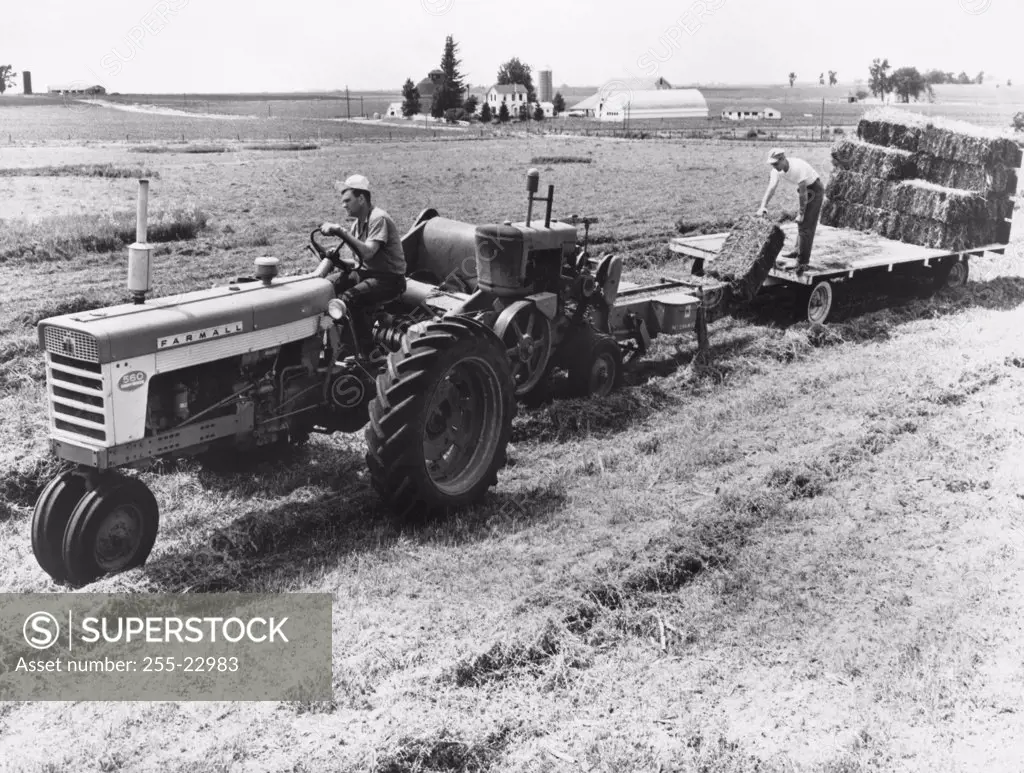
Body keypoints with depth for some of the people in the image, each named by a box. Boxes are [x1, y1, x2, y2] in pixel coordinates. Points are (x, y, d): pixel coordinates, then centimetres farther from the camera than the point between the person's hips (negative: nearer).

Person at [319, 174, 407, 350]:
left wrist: (341, 232, -31)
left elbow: (367, 253, -30)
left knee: (350, 298, -29)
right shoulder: (357, 223, 10)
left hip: (389, 278, -9)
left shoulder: (379, 218, -17)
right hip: (367, 272, 9)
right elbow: (359, 258, 9)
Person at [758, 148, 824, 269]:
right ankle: (798, 250, 36)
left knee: (806, 224, -11)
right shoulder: (777, 170, -12)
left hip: (815, 189, -8)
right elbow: (771, 188, -18)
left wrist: (801, 213, -25)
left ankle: (802, 260, -9)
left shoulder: (798, 167, -34)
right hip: (806, 189, 8)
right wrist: (763, 206, -32)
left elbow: (803, 192, -30)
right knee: (801, 222, 20)